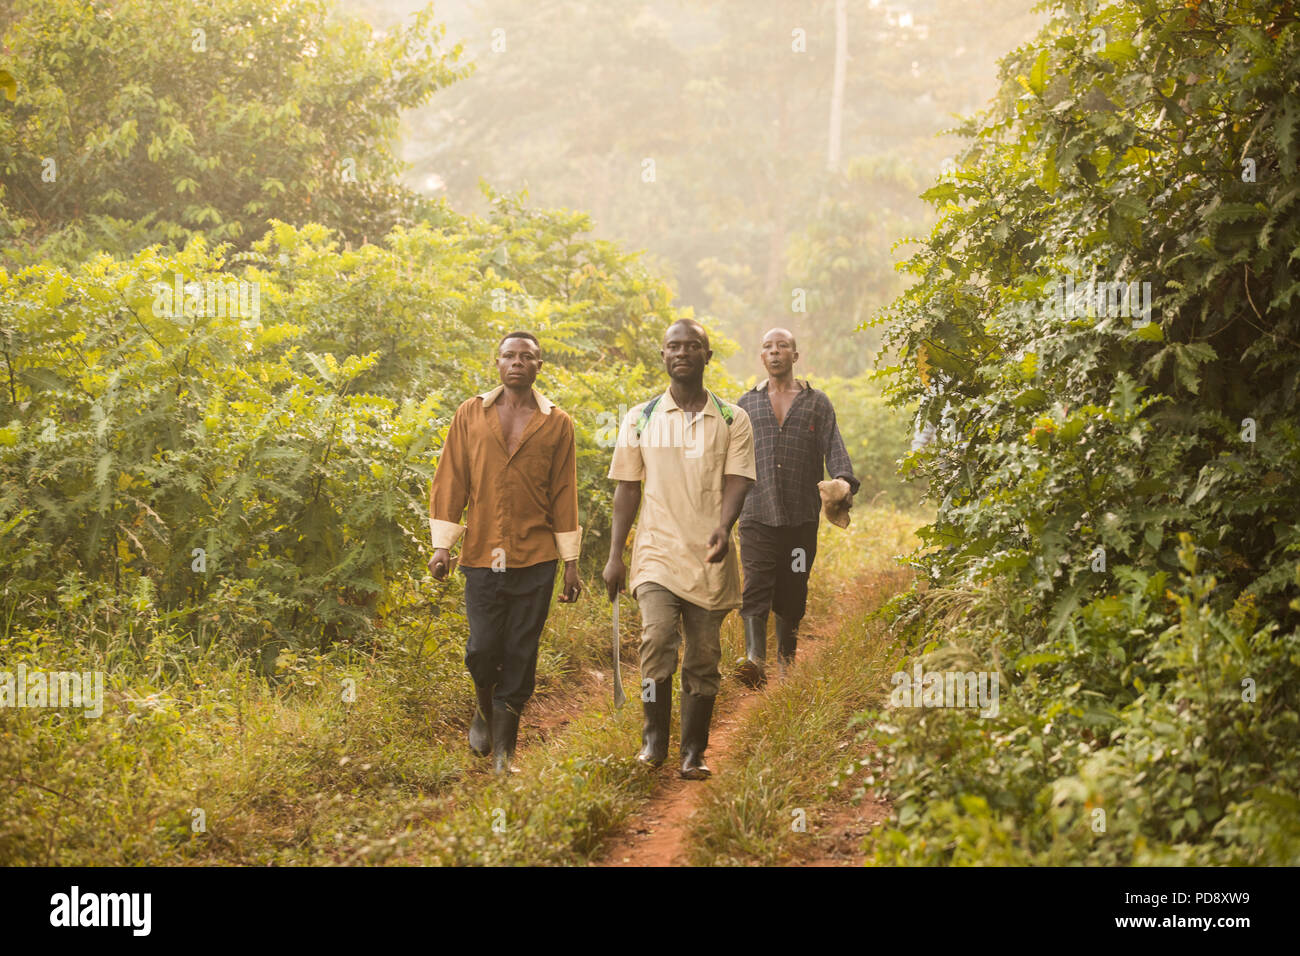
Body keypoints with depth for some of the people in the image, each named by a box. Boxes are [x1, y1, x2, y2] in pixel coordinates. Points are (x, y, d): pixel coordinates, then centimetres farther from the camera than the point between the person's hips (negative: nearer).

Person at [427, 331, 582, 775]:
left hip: (535, 558, 0)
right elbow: (450, 480, 7)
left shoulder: (557, 423, 6)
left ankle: (504, 749, 11)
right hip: (483, 555, 0)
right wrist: (441, 544, 1)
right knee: (482, 648, 0)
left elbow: (564, 493, 7)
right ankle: (485, 709, 31)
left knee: (520, 655, 1)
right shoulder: (470, 414, 7)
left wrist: (570, 561, 6)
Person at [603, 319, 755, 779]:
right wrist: (614, 556, 5)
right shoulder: (641, 419, 8)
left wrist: (724, 527, -23)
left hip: (710, 557, 1)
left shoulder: (732, 420, 6)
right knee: (656, 640, -19)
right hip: (657, 551, -1)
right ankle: (654, 739, -4)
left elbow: (736, 481, -3)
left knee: (704, 659, 4)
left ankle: (694, 753, 16)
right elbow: (627, 488, 10)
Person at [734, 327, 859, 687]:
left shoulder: (817, 403, 12)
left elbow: (833, 447, 1)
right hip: (757, 515, 0)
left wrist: (843, 479, -18)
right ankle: (754, 660, -27)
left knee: (792, 594, 6)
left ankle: (785, 665, 17)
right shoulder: (745, 405, 15)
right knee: (756, 589, -15)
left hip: (801, 517, 0)